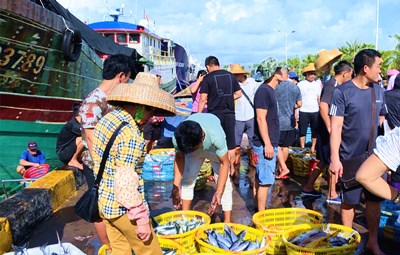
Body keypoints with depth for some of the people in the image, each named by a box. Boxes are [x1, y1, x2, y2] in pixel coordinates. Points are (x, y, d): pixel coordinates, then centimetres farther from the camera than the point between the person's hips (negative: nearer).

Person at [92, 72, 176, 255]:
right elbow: (126, 182, -24)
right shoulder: (130, 133, -23)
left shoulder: (108, 118, 4)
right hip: (123, 208, -9)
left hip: (103, 202, 9)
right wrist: (142, 220, -17)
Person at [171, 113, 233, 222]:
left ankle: (227, 221, 0)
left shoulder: (216, 136, -44)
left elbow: (224, 163, -32)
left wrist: (218, 192, -36)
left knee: (224, 182, -10)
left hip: (214, 148, -2)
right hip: (193, 144, 2)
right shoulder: (177, 138, -35)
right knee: (187, 179, -5)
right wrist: (176, 186, -24)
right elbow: (179, 158, -16)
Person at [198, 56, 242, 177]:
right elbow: (238, 93, 12)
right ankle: (231, 169, 20)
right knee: (230, 142, 12)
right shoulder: (231, 76, 8)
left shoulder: (207, 78, -5)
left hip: (214, 113, -4)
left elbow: (203, 99, -9)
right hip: (230, 113, 4)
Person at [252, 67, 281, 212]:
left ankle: (257, 210, 25)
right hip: (265, 144, -9)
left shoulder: (269, 90, 13)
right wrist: (267, 144, -22)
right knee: (266, 181, -4)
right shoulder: (264, 91, -15)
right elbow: (261, 119, -20)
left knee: (260, 179, 15)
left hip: (270, 143, 9)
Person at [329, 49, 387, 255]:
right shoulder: (342, 92, -12)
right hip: (351, 158, -5)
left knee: (375, 199, 12)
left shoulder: (378, 91, 5)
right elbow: (335, 128, -14)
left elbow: (382, 122, 12)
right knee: (349, 201, 7)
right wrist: (335, 159, -18)